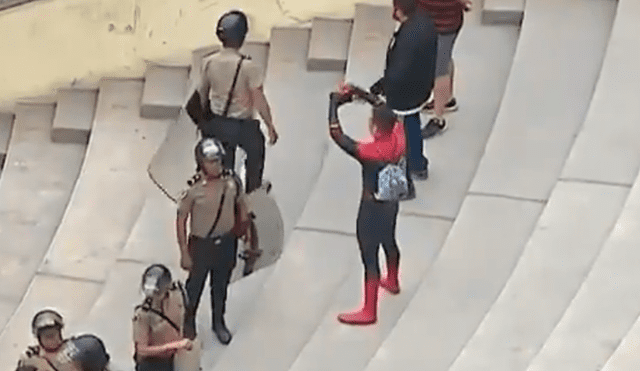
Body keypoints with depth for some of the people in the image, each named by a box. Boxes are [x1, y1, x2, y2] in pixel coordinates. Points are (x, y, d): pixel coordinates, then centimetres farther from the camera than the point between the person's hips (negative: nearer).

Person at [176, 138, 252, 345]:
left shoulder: (232, 181, -14)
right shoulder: (193, 189, -23)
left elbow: (241, 204, 5)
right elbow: (181, 220, -14)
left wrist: (245, 227, 8)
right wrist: (184, 252, -11)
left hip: (226, 242, 3)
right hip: (201, 243, -3)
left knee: (221, 285, 21)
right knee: (195, 285, 17)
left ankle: (218, 322, 44)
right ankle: (188, 321, 42)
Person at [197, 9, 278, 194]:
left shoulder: (210, 63, -12)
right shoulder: (248, 66, -27)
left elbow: (202, 94, 1)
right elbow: (259, 100, -21)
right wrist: (270, 126, -7)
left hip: (217, 123, 3)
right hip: (242, 126, -3)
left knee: (224, 165, 22)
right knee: (256, 148, 29)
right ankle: (252, 186, 46)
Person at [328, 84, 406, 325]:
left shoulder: (369, 151, -34)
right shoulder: (398, 136, -16)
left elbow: (337, 134, -30)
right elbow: (386, 111, 2)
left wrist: (335, 102, -18)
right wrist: (360, 94, -2)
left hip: (372, 209, -8)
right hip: (391, 203, 8)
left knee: (369, 258, 4)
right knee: (389, 242, 31)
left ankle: (369, 312, 14)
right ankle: (392, 282, 56)